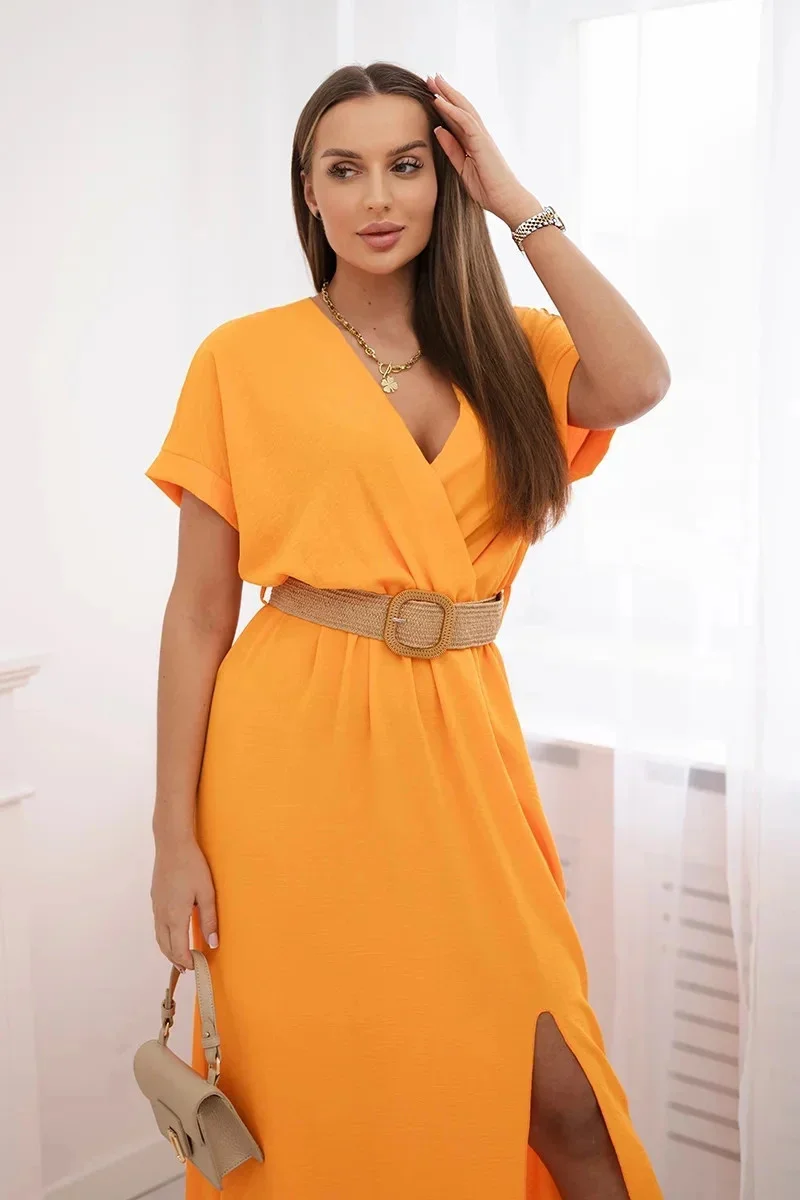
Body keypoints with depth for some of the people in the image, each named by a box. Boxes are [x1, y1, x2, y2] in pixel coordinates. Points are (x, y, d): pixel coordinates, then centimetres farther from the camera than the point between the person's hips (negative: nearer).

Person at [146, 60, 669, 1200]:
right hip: (297, 752, -2)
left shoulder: (503, 348, 9)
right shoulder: (245, 358, 0)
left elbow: (637, 385, -14)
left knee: (558, 1094, 3)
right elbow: (198, 612, -2)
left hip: (458, 741, 2)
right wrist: (175, 836, -5)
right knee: (322, 1091, 9)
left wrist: (518, 204, -6)